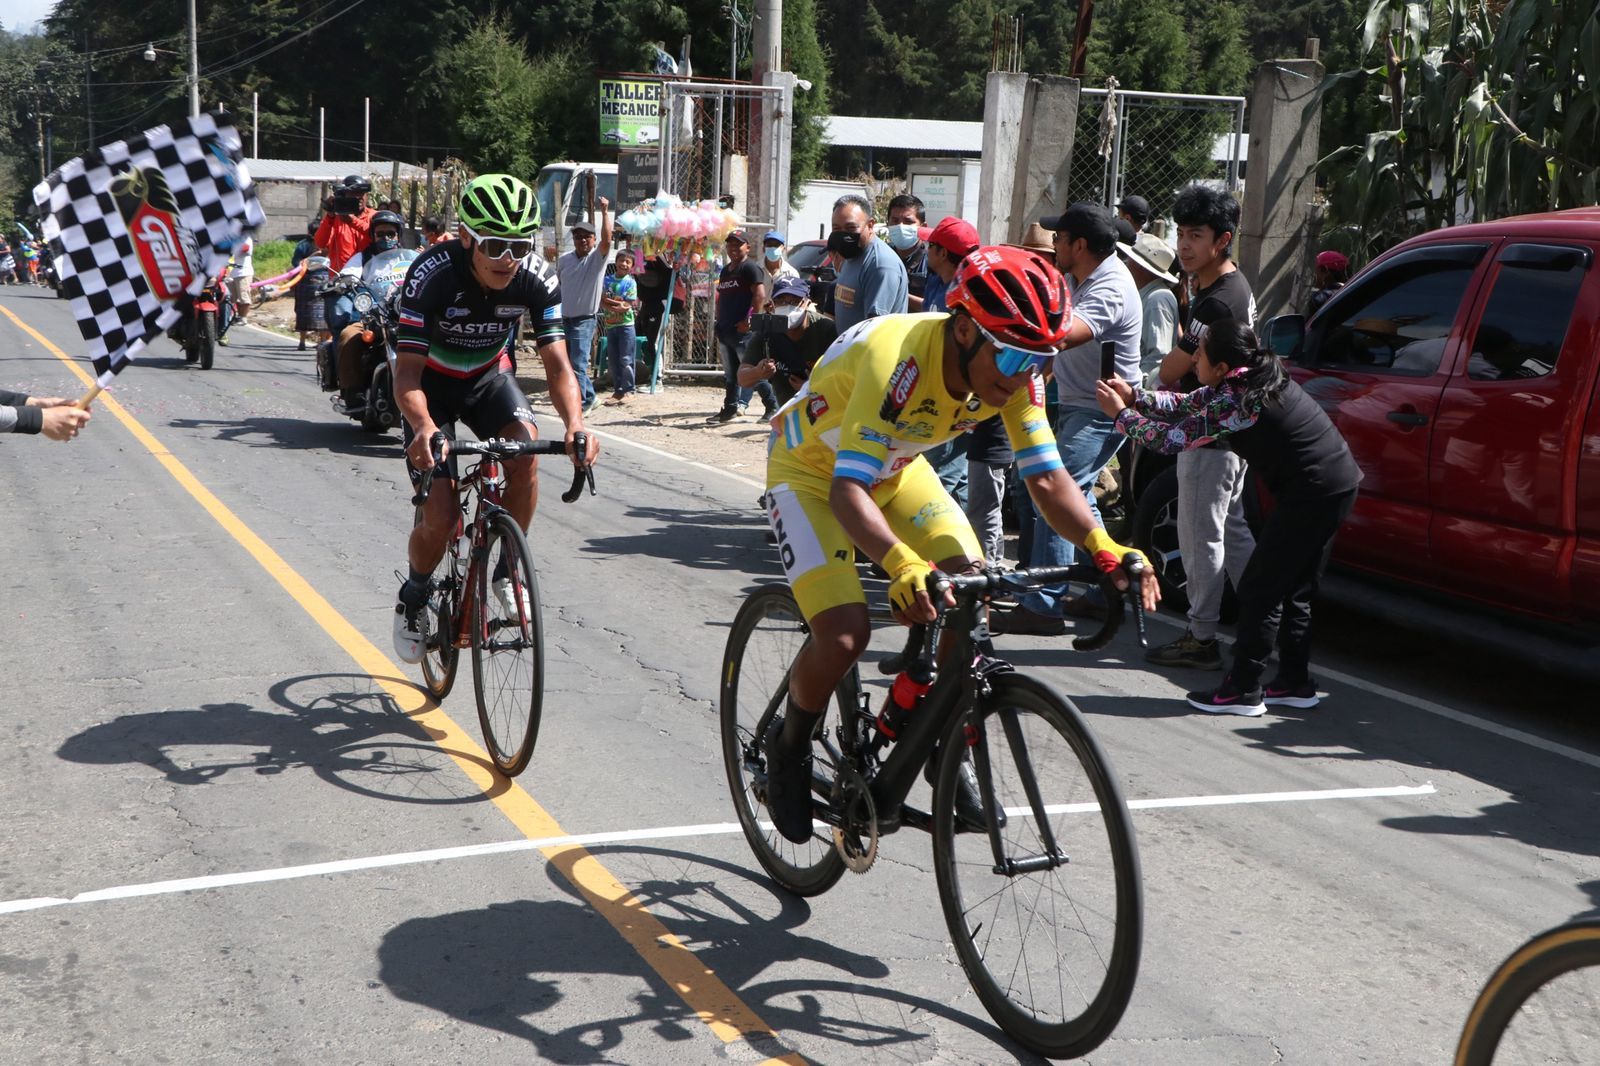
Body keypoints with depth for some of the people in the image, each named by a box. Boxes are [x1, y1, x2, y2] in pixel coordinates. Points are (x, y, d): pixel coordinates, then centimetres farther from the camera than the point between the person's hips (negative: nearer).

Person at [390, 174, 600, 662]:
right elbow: (407, 372, -36)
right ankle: (413, 598, 18)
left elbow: (557, 365, -25)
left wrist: (575, 424, -45)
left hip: (489, 376, 3)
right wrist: (424, 429, -56)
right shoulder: (431, 275, -33)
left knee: (525, 447, -30)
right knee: (442, 519, -13)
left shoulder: (537, 279, -24)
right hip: (432, 382, -3)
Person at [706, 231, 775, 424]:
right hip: (725, 331, 9)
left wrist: (750, 321, -21)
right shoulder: (725, 271, 20)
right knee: (730, 375, 12)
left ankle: (773, 406, 5)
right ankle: (730, 409, 16)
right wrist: (719, 323, 17)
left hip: (743, 330, -9)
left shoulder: (751, 268, -8)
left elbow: (760, 296, -18)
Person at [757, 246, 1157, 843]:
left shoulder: (1014, 372, -19)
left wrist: (1104, 547, -33)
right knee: (844, 634, -21)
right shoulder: (899, 358, -39)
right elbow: (847, 490, -44)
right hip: (814, 470, -6)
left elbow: (1046, 479, -15)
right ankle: (789, 747, 9)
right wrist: (902, 565, -62)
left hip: (895, 468, 6)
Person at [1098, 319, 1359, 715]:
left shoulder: (1237, 400, -20)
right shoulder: (1253, 378, 9)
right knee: (1293, 591, 18)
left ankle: (1242, 690, 4)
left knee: (1259, 590, -2)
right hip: (1336, 483, 10)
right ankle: (1295, 683, 25)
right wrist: (1134, 395, 13)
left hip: (1313, 494, -10)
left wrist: (1121, 414, 1)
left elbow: (1174, 438, -11)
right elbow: (1189, 406, 19)